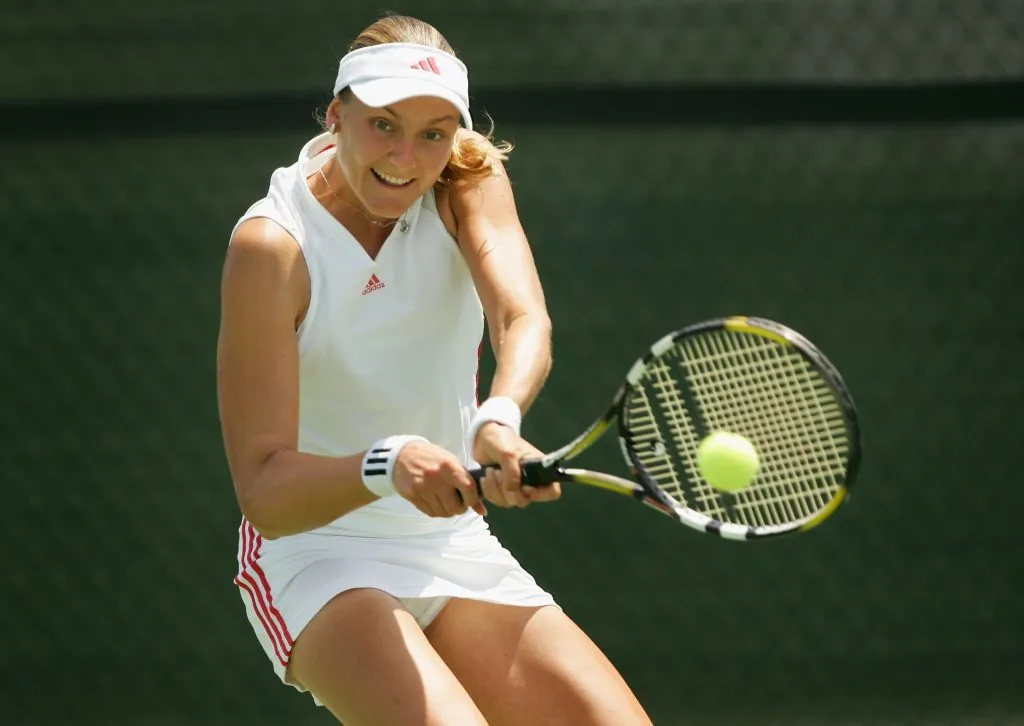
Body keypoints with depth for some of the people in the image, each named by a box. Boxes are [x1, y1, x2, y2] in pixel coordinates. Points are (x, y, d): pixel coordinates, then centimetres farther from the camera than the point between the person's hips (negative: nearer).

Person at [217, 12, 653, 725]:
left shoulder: (470, 181, -6)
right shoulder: (272, 245, -18)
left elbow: (526, 322, -26)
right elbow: (263, 491, -24)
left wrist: (499, 419, -48)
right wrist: (385, 465, -43)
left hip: (455, 547, 5)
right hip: (317, 556, -5)